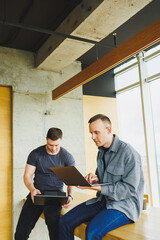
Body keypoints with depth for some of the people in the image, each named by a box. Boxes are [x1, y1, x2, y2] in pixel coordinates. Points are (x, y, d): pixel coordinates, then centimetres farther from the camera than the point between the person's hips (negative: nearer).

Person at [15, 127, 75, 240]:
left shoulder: (67, 157, 0)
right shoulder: (35, 154, 1)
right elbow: (27, 176, 1)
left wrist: (70, 196, -19)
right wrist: (32, 189, -21)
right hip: (37, 193, 2)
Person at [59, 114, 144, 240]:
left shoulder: (128, 153, -15)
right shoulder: (101, 152, 12)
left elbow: (130, 188, -17)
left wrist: (100, 188, -22)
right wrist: (95, 179, 0)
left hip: (125, 203, -7)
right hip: (103, 200, 7)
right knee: (65, 222, -8)